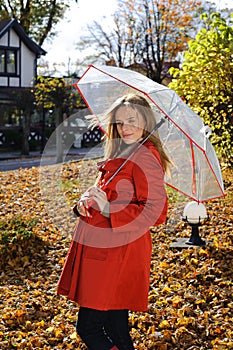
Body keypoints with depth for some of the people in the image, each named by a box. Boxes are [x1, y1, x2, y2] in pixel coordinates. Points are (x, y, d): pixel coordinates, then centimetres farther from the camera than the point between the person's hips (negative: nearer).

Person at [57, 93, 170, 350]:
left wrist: (110, 209, -22)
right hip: (105, 247, 9)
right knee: (116, 328, 16)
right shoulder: (121, 155, 17)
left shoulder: (144, 156, -13)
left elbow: (156, 212, -19)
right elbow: (103, 195, 21)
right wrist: (85, 203, -2)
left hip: (117, 250, -9)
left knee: (88, 327, -7)